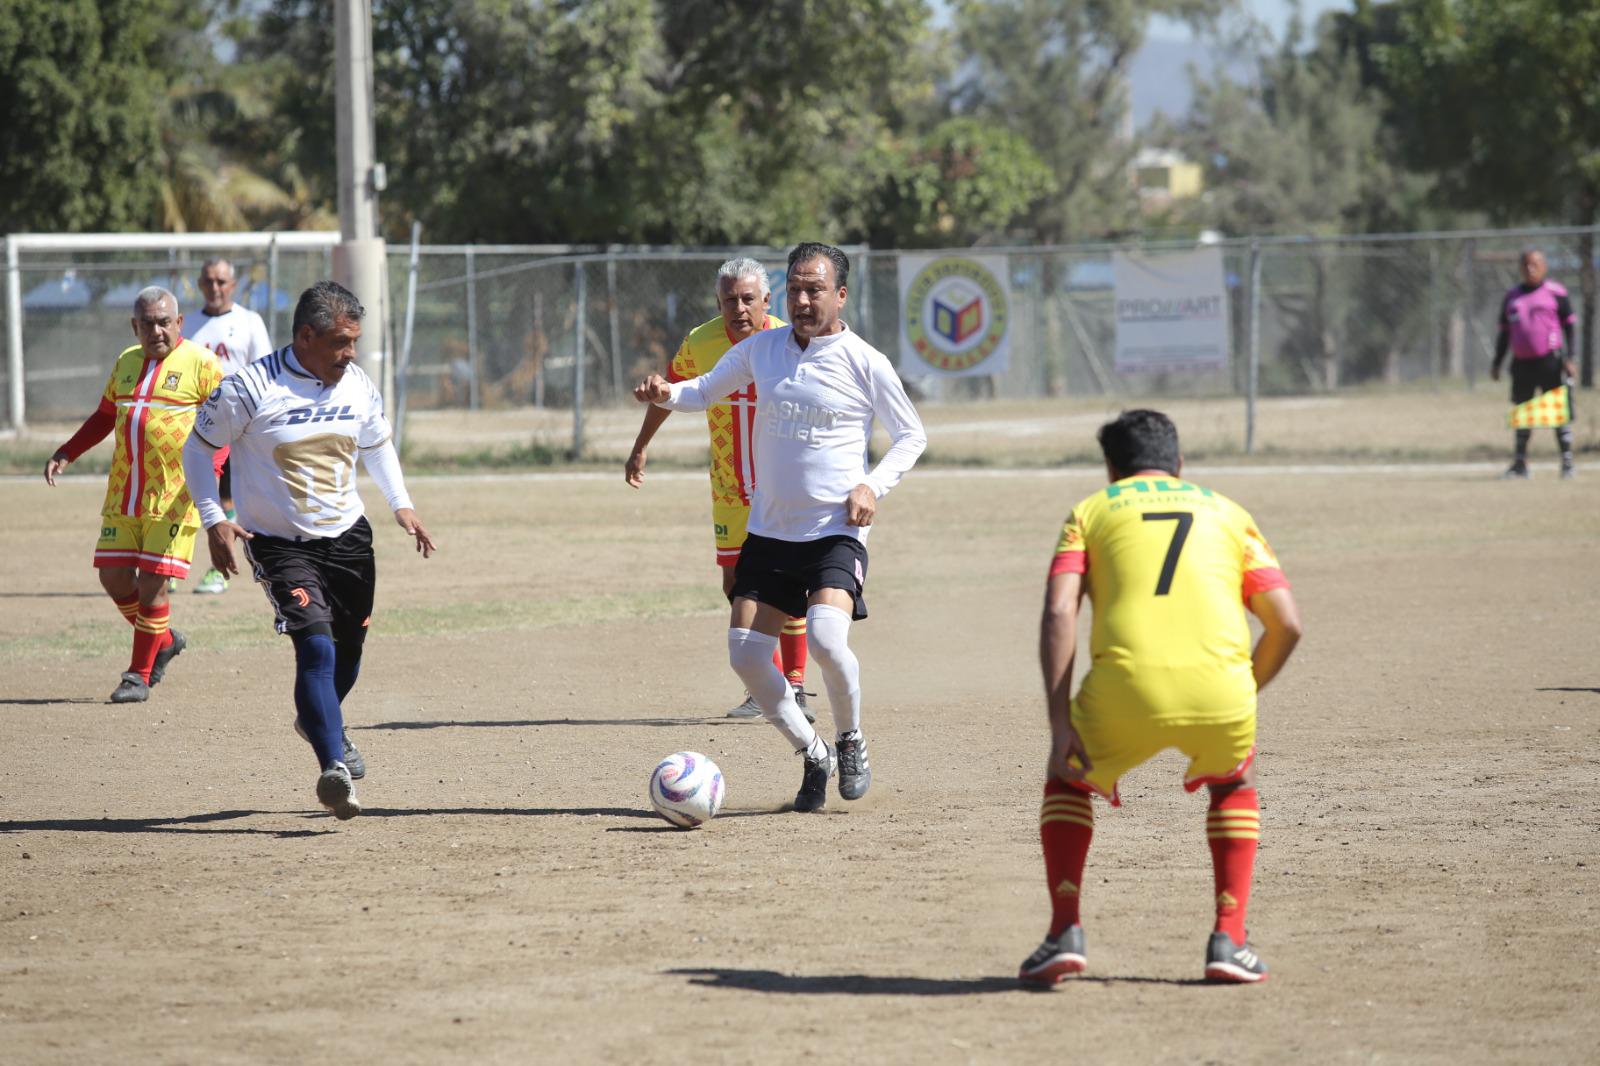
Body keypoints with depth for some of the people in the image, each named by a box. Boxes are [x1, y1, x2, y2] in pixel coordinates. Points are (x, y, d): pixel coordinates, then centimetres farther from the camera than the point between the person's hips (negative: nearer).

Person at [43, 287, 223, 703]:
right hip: (123, 493, 6)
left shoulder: (200, 364, -5)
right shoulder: (126, 362, 14)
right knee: (113, 575, 5)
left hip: (173, 496, -6)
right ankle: (163, 640, 28)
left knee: (152, 583, -7)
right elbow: (105, 416, 25)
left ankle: (139, 673, 6)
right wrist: (66, 453, 15)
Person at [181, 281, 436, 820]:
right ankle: (333, 767, -26)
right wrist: (213, 519, -13)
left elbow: (378, 445, 20)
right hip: (279, 543, -6)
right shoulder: (251, 388, -16)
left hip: (347, 535, 6)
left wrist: (402, 504, 9)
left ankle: (319, 721, 47)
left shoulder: (358, 386, 1)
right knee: (316, 646, -21)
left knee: (349, 644, 16)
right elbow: (199, 446, -4)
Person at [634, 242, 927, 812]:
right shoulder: (762, 348, 5)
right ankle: (813, 755, 18)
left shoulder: (865, 363, -6)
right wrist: (666, 394, -6)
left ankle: (851, 740, 2)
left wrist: (873, 486, -12)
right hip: (768, 530, 5)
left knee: (826, 639, -27)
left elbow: (911, 435, 3)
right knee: (745, 654, -3)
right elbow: (706, 389, 16)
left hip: (836, 533, -5)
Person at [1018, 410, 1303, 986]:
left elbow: (1058, 614, 4)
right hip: (1220, 687, 1)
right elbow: (1286, 624, 17)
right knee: (1235, 786, 33)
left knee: (1066, 782, 28)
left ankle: (1064, 933, 13)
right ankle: (1229, 939, 20)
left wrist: (1059, 726, 1)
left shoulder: (1091, 511, 21)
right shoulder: (1227, 512, 26)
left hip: (1126, 687, -1)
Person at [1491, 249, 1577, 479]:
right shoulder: (1511, 296, 14)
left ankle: (1567, 462, -3)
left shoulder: (1556, 293, 0)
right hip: (1522, 363, 5)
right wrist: (1497, 363, 15)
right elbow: (1505, 332, 19)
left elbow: (1569, 327, -2)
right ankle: (1520, 464, 13)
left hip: (1550, 361, -5)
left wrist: (1569, 359, -11)